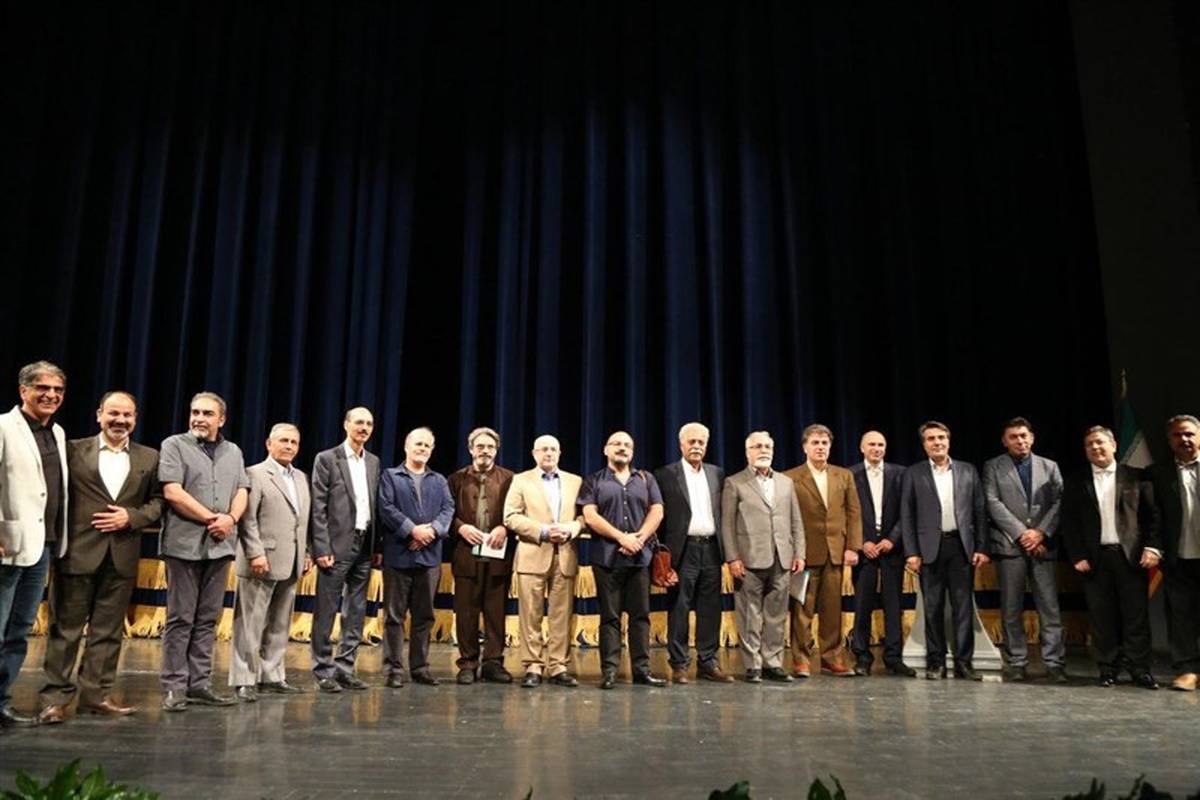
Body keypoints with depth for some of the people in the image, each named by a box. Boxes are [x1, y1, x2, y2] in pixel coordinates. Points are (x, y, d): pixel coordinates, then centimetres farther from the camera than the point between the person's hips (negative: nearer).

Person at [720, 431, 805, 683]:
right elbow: (727, 524, -2)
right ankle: (753, 666, 9)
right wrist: (732, 558, -9)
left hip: (781, 560, 4)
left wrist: (799, 553, 6)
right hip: (750, 561, -4)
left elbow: (796, 522, 15)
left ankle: (773, 663, 15)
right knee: (750, 616, 1)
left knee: (776, 615, 7)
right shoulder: (734, 483, 3)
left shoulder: (786, 482, 17)